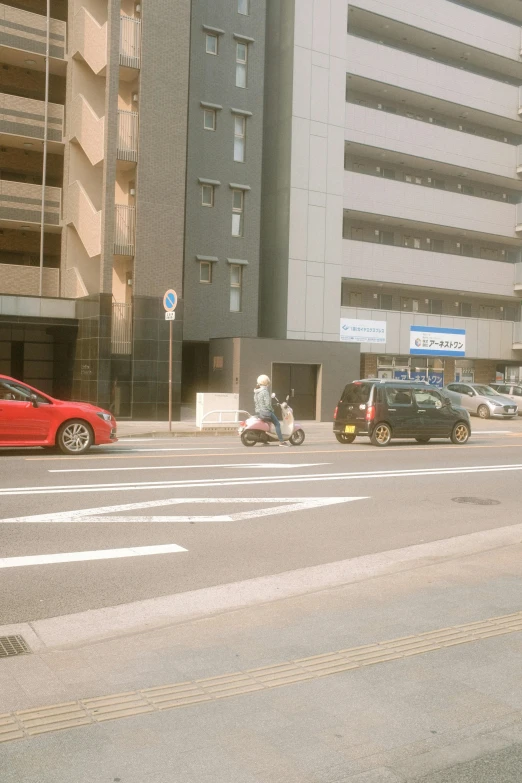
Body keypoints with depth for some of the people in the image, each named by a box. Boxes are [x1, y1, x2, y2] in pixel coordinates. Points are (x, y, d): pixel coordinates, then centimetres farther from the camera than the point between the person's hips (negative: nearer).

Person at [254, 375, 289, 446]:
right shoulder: (265, 391, -17)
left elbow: (255, 402, 16)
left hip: (258, 412, 9)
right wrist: (271, 410, -6)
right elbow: (268, 403, -20)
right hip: (266, 412, -9)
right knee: (277, 424, -1)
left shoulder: (256, 391, 10)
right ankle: (281, 441, -7)